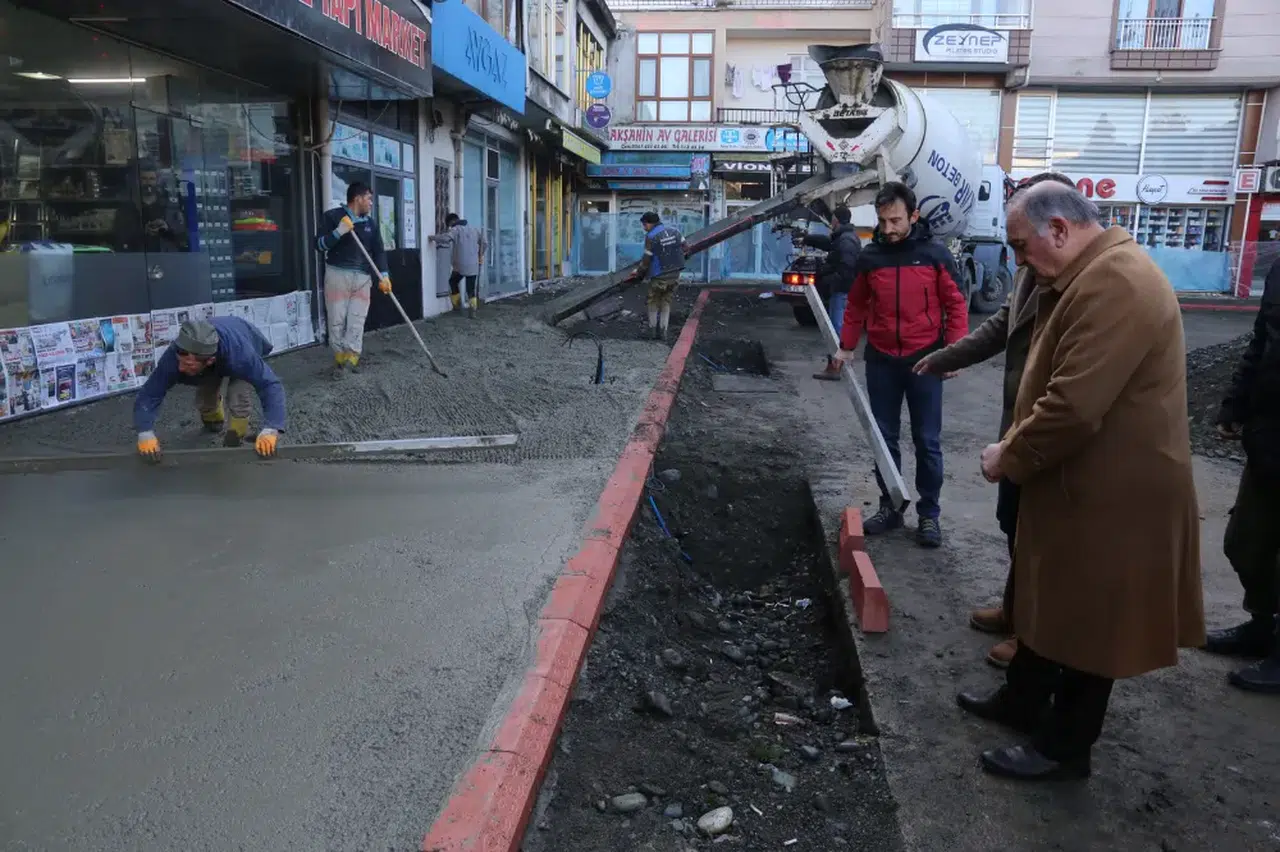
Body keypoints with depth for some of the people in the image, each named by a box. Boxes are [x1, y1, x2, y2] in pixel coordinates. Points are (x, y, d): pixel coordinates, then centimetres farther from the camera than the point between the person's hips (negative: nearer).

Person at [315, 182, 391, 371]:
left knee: (357, 321, -2)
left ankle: (351, 358, -1)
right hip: (338, 274, -3)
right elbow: (319, 245, -5)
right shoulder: (332, 216, -1)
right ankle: (340, 356, 12)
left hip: (362, 278, 4)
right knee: (337, 320, 0)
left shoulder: (370, 223, 13)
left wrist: (383, 275, -5)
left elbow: (378, 250, 9)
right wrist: (338, 232, -20)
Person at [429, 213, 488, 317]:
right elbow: (485, 244, 13)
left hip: (460, 265, -4)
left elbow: (445, 238, -23)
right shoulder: (475, 230, 13)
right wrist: (481, 255, 23)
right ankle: (473, 310, -4)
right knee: (472, 288, 7)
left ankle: (457, 304, 20)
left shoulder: (455, 230, -5)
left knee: (453, 282, 21)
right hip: (473, 266, 4)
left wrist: (432, 237, -7)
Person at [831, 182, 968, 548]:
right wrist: (846, 347, 6)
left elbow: (955, 305, -1)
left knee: (927, 441, 4)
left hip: (925, 360, -2)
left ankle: (929, 514, 15)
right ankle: (889, 507, 23)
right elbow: (856, 306, 12)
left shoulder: (935, 254, -4)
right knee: (884, 438, 10)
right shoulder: (869, 257, 2)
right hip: (881, 361, 3)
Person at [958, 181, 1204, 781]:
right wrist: (1016, 447, 7)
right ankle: (1021, 701, 38)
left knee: (1086, 619, 5)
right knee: (1048, 599, 21)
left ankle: (1063, 747, 22)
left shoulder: (1115, 283, -25)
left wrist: (1010, 457, -16)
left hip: (1108, 493, -10)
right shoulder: (1091, 276, 11)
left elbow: (1074, 407, -31)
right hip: (1081, 481, 10)